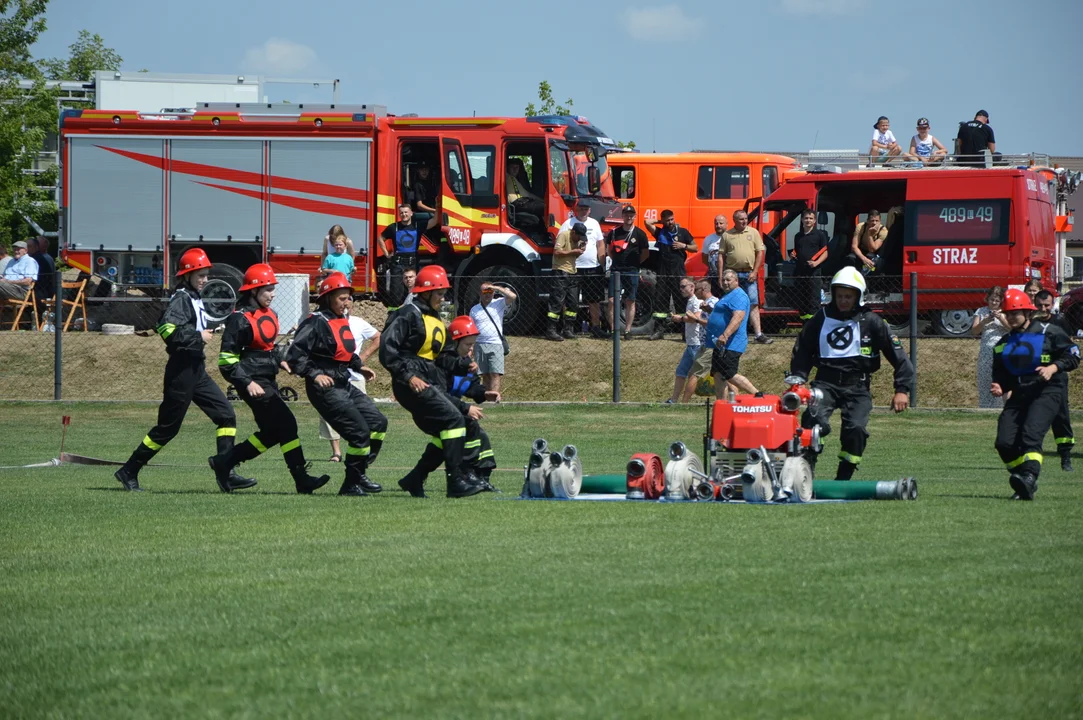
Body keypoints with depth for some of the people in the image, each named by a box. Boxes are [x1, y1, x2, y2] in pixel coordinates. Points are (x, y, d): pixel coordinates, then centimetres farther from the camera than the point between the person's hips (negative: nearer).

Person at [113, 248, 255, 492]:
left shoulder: (195, 298, 15)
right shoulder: (181, 298, -13)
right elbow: (167, 327, -27)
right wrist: (198, 337, -22)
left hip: (197, 371, 9)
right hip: (182, 370, -9)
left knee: (226, 415, -1)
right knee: (167, 428, -2)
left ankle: (226, 474, -5)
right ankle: (128, 471, 10)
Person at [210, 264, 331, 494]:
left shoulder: (269, 315, 12)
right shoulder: (240, 319, -15)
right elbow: (227, 359, -15)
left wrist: (281, 359, 9)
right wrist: (247, 383, -22)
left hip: (269, 380, 10)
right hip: (253, 382, -10)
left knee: (272, 432, 10)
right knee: (286, 424, -13)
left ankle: (224, 461, 20)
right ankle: (302, 480, -9)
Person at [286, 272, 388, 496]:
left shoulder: (342, 320, 12)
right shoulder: (316, 323, -15)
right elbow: (295, 355, -21)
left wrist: (359, 366, 15)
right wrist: (315, 375, -28)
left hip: (344, 385, 10)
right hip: (325, 387, -10)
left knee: (378, 422, 8)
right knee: (359, 432, -12)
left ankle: (359, 475, 17)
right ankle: (351, 485, 1)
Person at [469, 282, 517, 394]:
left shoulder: (499, 303, 5)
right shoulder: (474, 309, 13)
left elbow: (513, 296, -12)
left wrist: (497, 288, -11)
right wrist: (468, 345, 6)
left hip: (496, 344, -3)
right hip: (479, 346, 3)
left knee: (496, 375, -12)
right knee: (485, 375, 6)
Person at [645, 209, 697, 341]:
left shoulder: (682, 232, 8)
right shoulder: (659, 232, 10)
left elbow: (695, 248, 12)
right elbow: (647, 222, -3)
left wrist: (684, 246, -5)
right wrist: (660, 221, 8)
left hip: (678, 271, -2)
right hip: (662, 272, 2)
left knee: (681, 301, -4)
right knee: (660, 301, 2)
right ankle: (659, 329, 7)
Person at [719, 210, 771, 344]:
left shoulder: (753, 233, 6)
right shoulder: (727, 235, 6)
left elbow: (760, 252, 3)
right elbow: (721, 255, 7)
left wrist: (754, 272, -5)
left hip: (749, 274, -1)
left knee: (753, 304, -6)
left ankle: (758, 334, -9)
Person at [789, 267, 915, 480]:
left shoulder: (871, 322, 4)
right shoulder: (821, 319, 11)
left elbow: (898, 355, 4)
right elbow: (802, 353, 19)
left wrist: (902, 389, -3)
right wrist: (796, 382, 6)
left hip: (857, 385, -1)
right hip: (825, 383, 1)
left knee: (856, 429, -21)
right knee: (815, 420, -26)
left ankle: (843, 480, -5)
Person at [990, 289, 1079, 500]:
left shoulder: (1048, 332, 1)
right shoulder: (1003, 344, 17)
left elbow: (1073, 354, -1)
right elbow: (1000, 373, 21)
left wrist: (1053, 368, -17)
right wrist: (1000, 387, -1)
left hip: (1047, 391, -6)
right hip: (1019, 394, 6)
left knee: (1031, 434, -28)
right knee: (1004, 443, -6)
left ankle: (1029, 477, -43)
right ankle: (1026, 487, 8)